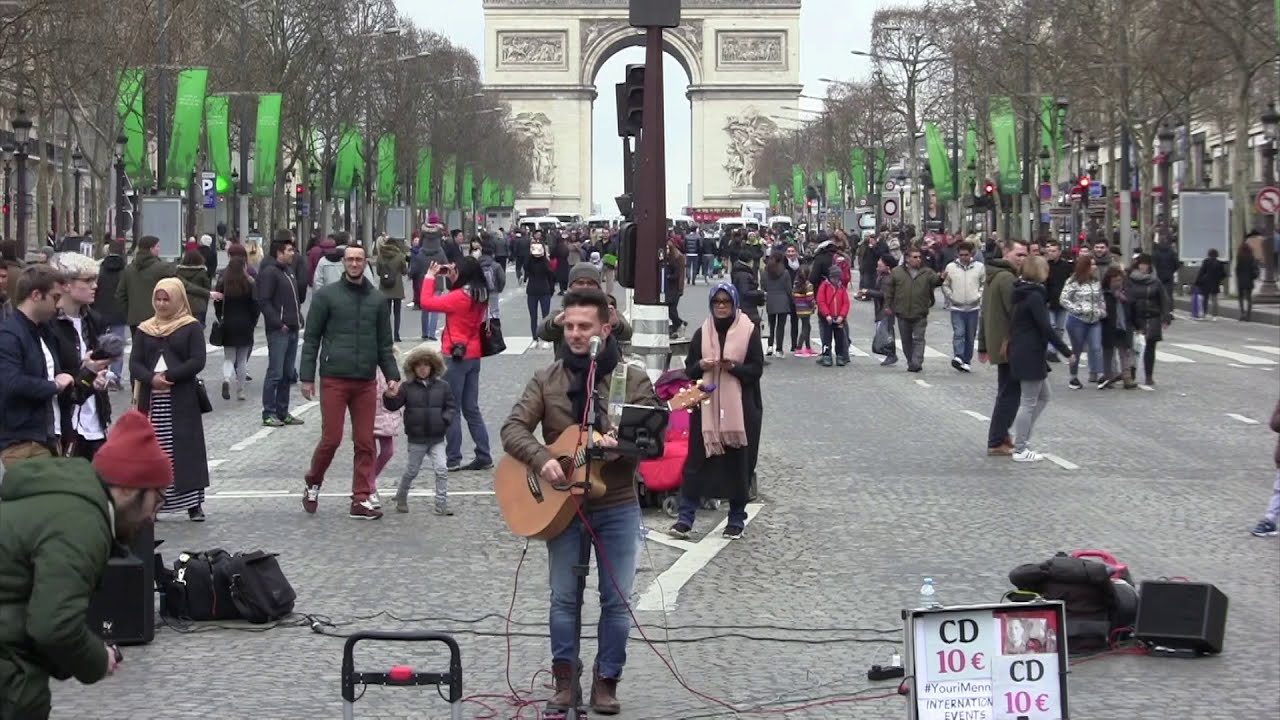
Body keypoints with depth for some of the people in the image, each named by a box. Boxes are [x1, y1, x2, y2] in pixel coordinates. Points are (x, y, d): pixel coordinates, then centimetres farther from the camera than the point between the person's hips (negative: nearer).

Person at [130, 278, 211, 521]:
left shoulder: (191, 327, 3)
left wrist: (169, 376, -15)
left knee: (187, 449, -3)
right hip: (151, 400, 3)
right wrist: (151, 378, -14)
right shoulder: (144, 329, 13)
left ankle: (194, 503, 1)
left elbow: (197, 361, -6)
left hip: (182, 400, -3)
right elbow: (135, 363, 6)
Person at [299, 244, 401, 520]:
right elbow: (311, 339, 1)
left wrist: (392, 375, 3)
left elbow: (384, 343, 15)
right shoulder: (326, 296, 1)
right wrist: (307, 377, -3)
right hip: (334, 380, -3)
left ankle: (361, 500, 8)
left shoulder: (377, 299, 11)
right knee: (331, 438, -3)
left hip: (366, 382, 3)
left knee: (365, 443, 2)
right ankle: (312, 485, 21)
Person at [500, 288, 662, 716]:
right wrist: (542, 459, -23)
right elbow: (513, 429, -5)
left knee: (617, 598, 2)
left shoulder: (633, 380, -2)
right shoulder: (546, 380, 2)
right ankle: (565, 679, 15)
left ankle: (606, 680, 15)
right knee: (564, 596, 3)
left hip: (617, 505, -1)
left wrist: (623, 445, -29)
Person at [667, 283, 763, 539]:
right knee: (696, 460, -1)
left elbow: (757, 369, -3)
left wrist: (733, 367, -20)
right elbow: (689, 370, 10)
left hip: (739, 407, -2)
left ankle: (737, 518, 15)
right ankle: (685, 517, 3)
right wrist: (701, 366, -12)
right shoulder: (702, 333, 8)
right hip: (706, 405, 2)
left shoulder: (749, 331, 0)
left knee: (737, 462, 3)